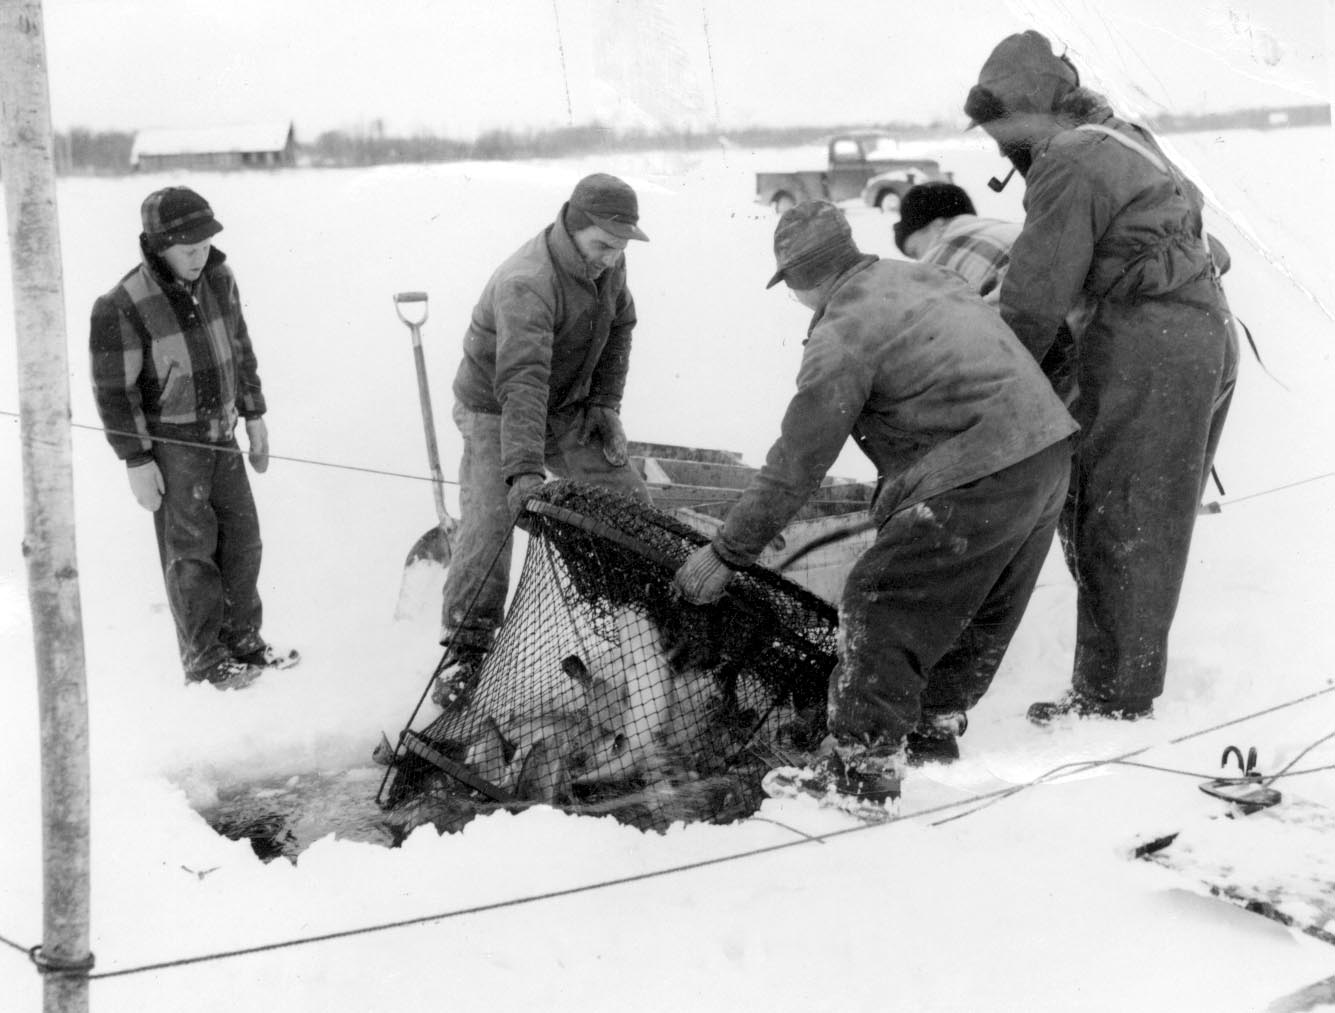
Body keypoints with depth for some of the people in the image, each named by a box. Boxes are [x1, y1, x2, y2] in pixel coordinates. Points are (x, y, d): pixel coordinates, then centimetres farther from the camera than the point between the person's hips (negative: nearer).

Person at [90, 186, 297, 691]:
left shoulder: (218, 279, -2)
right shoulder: (122, 308, -20)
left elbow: (239, 348, 12)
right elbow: (114, 391, -15)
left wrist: (254, 415, 13)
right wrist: (137, 462, -14)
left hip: (220, 436, 6)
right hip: (169, 445, -6)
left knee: (242, 536, 11)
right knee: (191, 548, 2)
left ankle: (242, 636, 28)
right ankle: (203, 656, 16)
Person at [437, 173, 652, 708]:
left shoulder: (606, 262, -9)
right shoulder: (526, 284, -36)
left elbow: (619, 327, 10)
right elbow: (522, 381, -46)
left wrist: (605, 404, 2)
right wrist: (524, 468, -54)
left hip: (568, 408, 7)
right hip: (497, 411, -7)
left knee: (629, 499, 7)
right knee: (489, 524, -19)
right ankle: (465, 650, -6)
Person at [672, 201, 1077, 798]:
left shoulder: (843, 333, -10)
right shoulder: (922, 278, 15)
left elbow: (795, 467, -8)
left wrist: (726, 553, 0)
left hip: (980, 479, -9)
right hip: (1050, 455, 10)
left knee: (880, 609, 1)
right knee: (983, 611, 23)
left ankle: (863, 762, 7)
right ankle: (935, 723, 41)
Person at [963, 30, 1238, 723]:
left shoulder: (1068, 164, -13)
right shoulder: (1126, 140, 17)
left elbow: (1035, 300, -15)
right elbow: (1187, 205, 33)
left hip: (1149, 348, -10)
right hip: (1208, 332, 10)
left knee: (1117, 529, -2)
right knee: (1152, 528, 14)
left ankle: (1114, 697, 4)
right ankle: (1130, 679, 23)